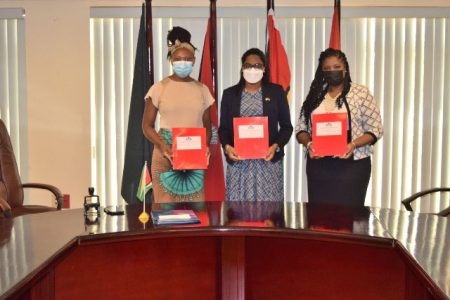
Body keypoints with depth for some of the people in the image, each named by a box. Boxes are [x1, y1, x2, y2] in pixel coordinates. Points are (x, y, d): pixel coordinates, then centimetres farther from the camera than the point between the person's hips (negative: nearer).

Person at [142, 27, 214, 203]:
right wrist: (163, 146, -15)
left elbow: (207, 126, 13)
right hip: (166, 155, -2)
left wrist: (205, 146, -7)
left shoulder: (202, 89, 8)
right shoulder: (159, 88, 0)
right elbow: (147, 125, 1)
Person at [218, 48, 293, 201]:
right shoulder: (229, 93, 9)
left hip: (269, 160, 0)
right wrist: (227, 147, -10)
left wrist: (276, 146, -11)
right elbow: (223, 128, 9)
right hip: (239, 162, 1)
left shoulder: (276, 91, 7)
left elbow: (286, 126, 6)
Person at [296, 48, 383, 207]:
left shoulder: (361, 93, -1)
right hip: (318, 165, 3)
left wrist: (353, 145, -18)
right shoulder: (314, 95, 9)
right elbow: (301, 128, 9)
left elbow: (375, 130, -3)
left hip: (351, 164, -3)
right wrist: (309, 144, -11)